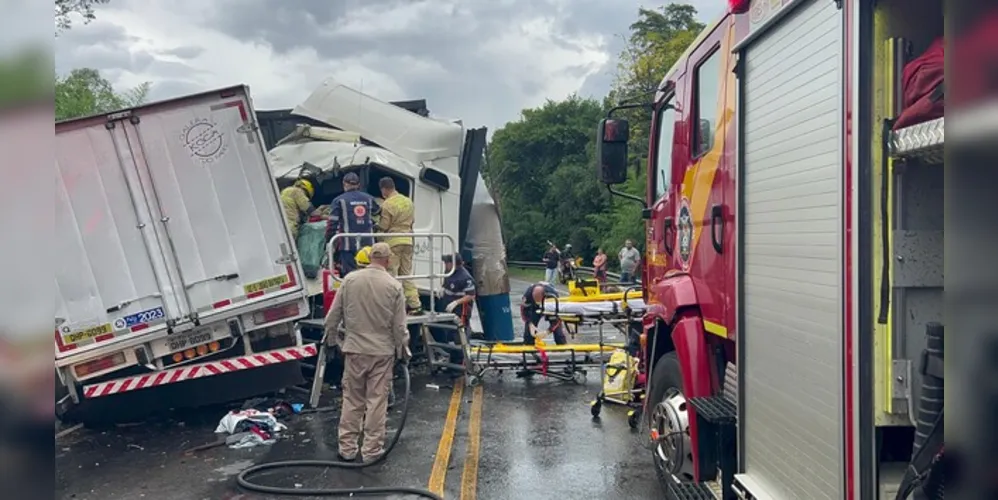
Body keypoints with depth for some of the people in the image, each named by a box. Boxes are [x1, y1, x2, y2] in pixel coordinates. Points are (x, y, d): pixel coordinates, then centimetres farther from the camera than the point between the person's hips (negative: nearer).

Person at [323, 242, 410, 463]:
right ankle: (372, 450, 10)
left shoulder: (349, 279, -3)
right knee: (377, 401, 6)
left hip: (354, 349, 2)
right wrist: (404, 351, 9)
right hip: (382, 352, -2)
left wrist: (331, 339, 16)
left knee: (351, 400, 11)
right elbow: (399, 326, -4)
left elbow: (333, 316, 1)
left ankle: (347, 448, 16)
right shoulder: (394, 286, -7)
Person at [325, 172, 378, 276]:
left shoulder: (339, 200, -3)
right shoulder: (369, 198, 9)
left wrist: (328, 241, 2)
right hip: (368, 244, 4)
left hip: (348, 245, -4)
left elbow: (332, 223, -6)